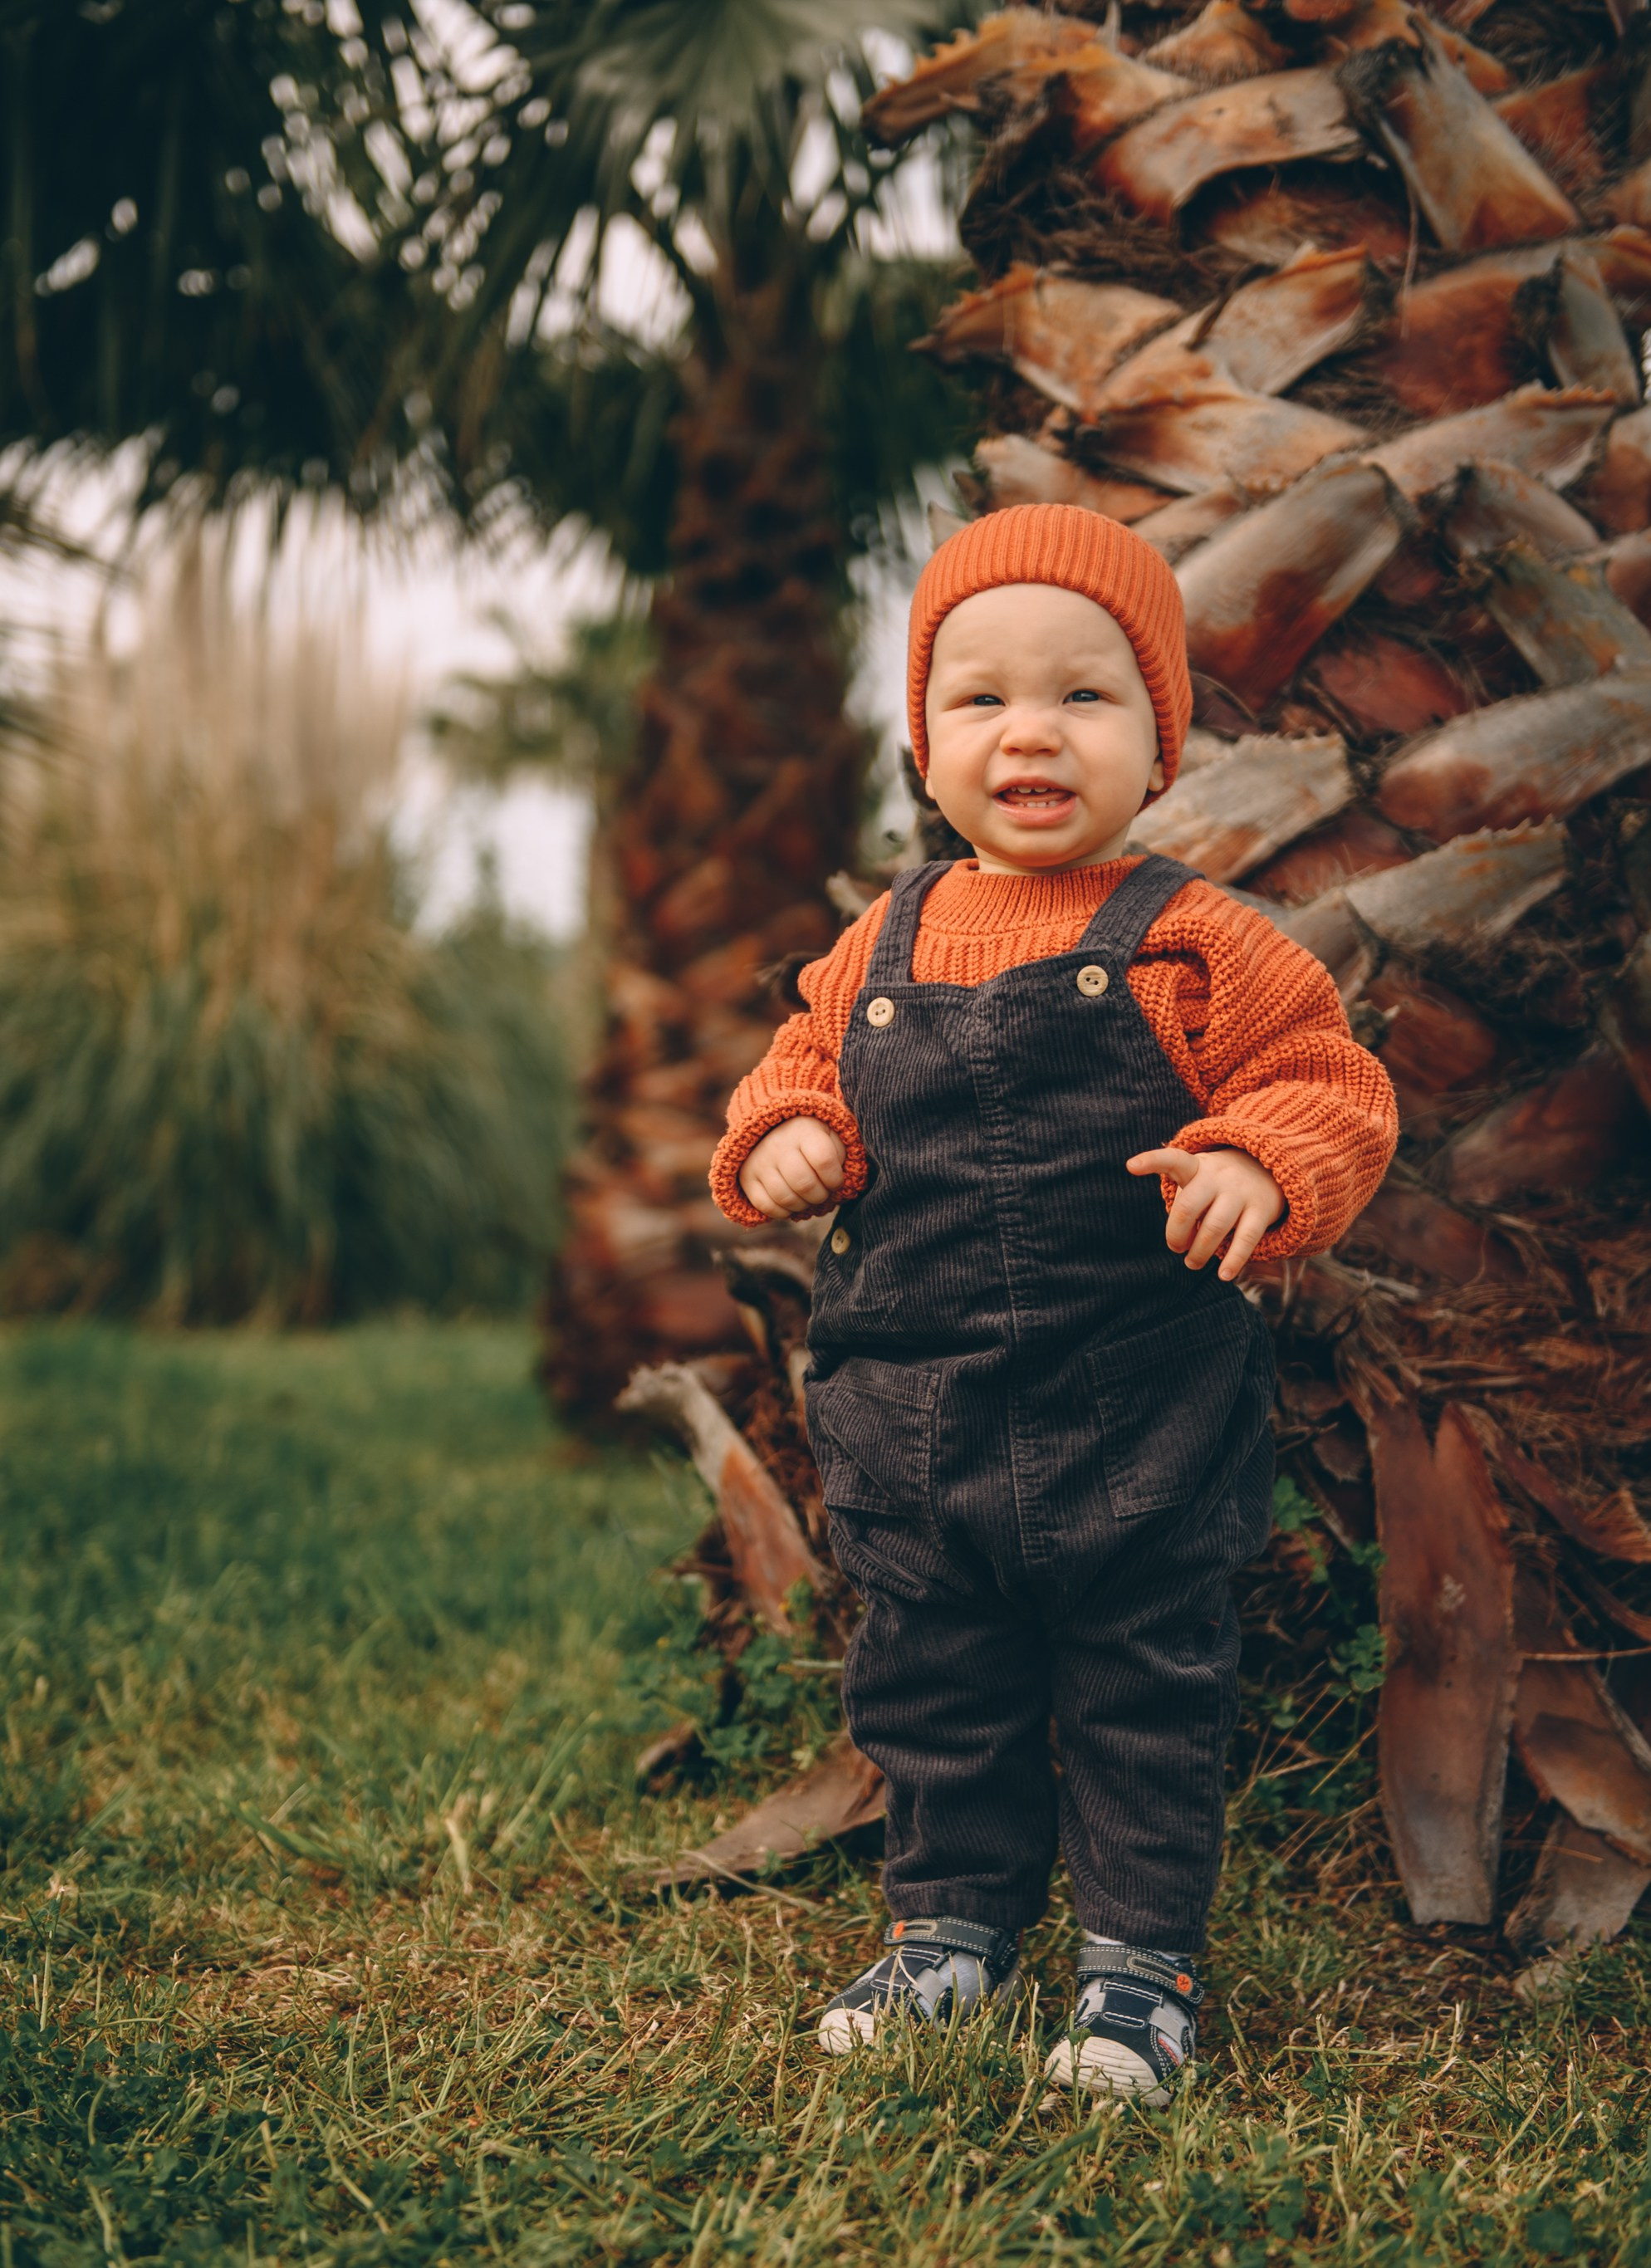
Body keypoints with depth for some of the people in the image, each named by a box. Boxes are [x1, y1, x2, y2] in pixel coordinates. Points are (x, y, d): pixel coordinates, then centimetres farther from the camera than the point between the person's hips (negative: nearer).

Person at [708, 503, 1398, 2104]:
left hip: (1137, 1417, -4)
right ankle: (953, 1922, 34)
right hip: (918, 1414, 4)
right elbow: (806, 1067, 19)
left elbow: (1329, 1085, -4)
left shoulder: (1191, 945, -6)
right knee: (930, 1681, 16)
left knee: (1145, 1687, 7)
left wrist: (1259, 1165, -23)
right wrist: (782, 1140, -2)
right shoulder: (882, 949, 6)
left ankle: (1141, 1956, 23)